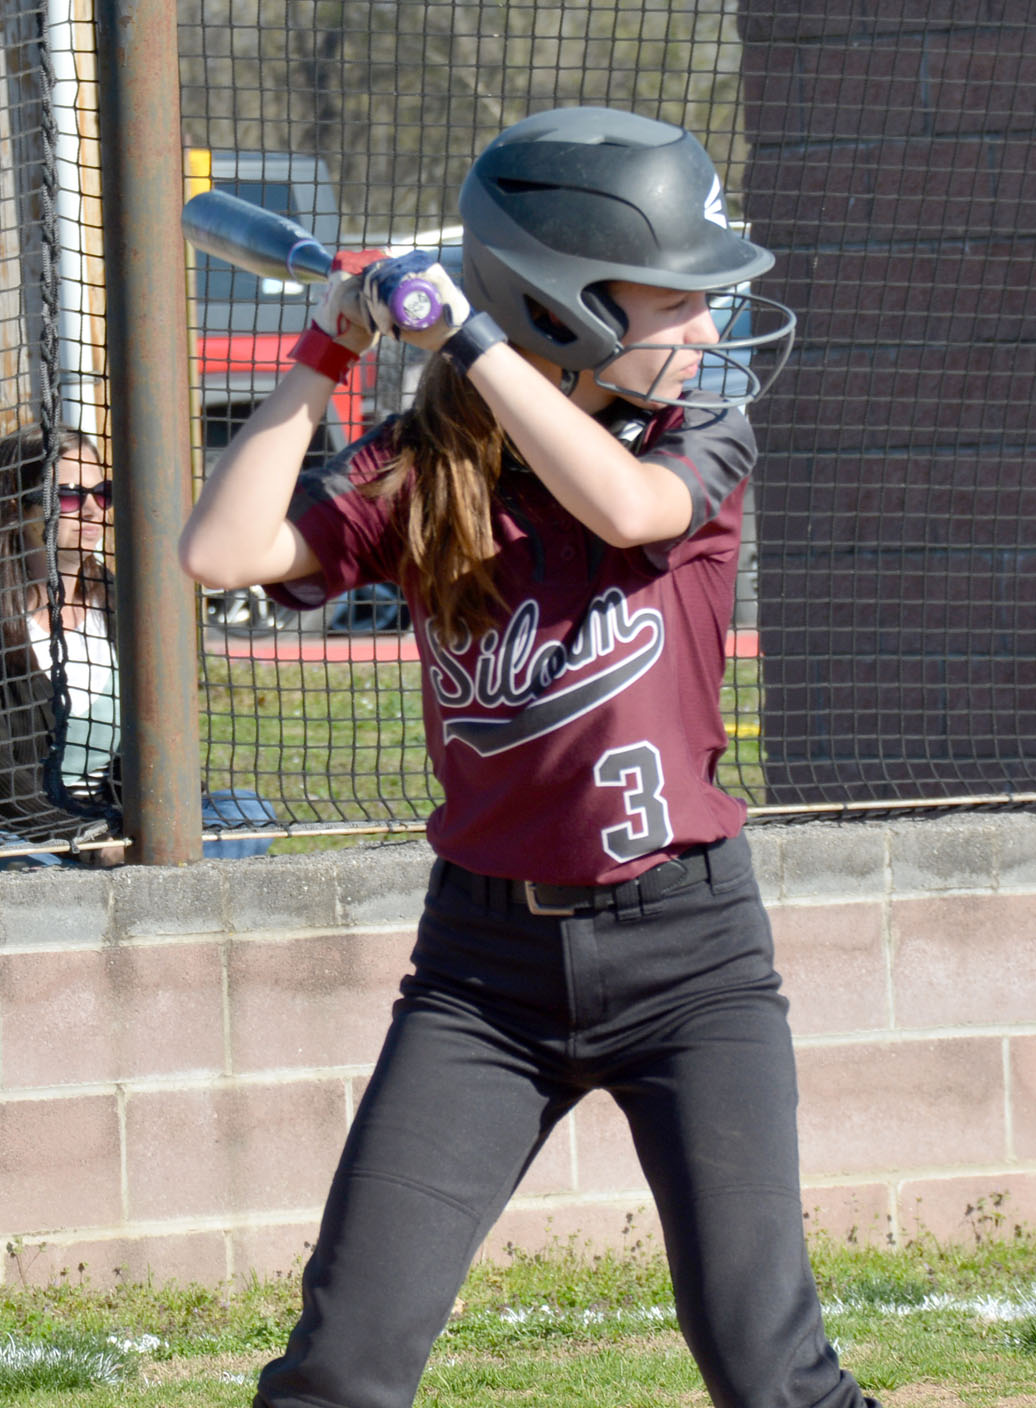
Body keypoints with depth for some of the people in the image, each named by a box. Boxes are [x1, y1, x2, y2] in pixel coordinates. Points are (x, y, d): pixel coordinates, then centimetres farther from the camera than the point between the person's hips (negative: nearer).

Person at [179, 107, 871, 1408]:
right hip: (484, 958, 1)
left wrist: (464, 331, -20)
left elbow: (624, 504, -24)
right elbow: (223, 553, -12)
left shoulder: (702, 442, -2)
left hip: (684, 948, -1)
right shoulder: (414, 476, 1)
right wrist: (323, 358, -8)